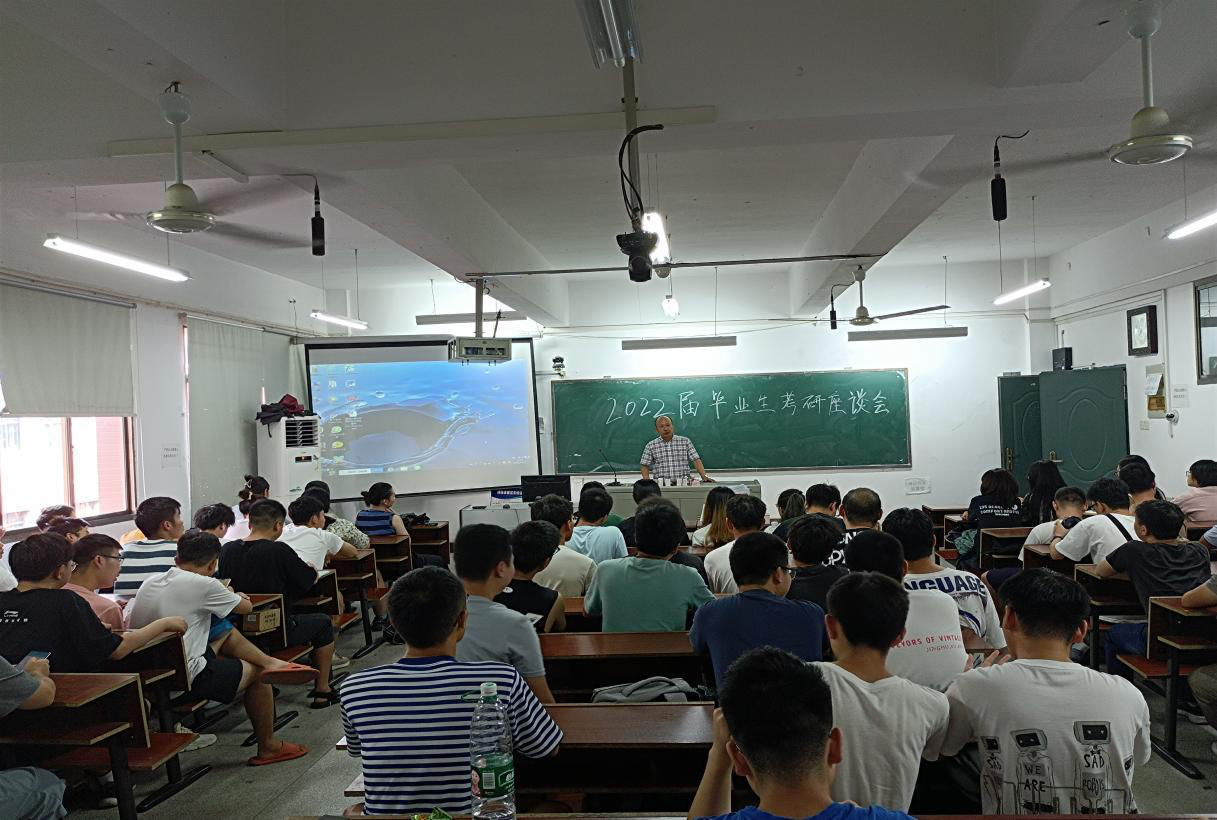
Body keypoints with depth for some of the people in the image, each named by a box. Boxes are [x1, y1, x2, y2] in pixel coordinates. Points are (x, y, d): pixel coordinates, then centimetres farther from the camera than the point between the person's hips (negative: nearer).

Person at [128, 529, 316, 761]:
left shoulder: (149, 582, 4)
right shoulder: (203, 584, -16)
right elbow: (246, 607, -1)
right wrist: (231, 596, 21)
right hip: (187, 679, -8)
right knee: (256, 673, 12)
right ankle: (268, 747, 23)